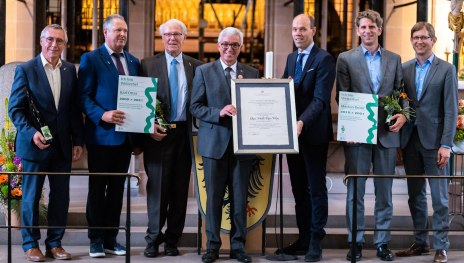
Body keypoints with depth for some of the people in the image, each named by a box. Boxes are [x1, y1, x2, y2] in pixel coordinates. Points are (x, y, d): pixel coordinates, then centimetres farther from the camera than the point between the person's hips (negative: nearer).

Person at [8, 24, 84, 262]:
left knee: (61, 197, 7)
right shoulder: (25, 70, -5)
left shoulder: (70, 70, 7)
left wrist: (78, 141, 5)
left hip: (62, 145, 4)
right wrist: (31, 133, -20)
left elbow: (75, 109, 9)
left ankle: (55, 243, 19)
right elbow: (15, 109, -7)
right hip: (34, 144, -4)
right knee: (31, 197, 6)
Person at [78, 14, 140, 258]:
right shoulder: (91, 59, -3)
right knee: (97, 188, 3)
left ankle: (111, 238, 19)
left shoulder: (133, 61, 13)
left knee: (117, 188, 10)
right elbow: (84, 96, -8)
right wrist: (102, 115, -22)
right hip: (101, 135, -5)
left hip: (126, 136, 5)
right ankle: (96, 240, 11)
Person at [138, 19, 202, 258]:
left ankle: (172, 240, 14)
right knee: (157, 187, 1)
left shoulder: (195, 66, 9)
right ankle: (153, 239, 11)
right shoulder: (148, 65, 5)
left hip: (185, 133, 2)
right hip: (158, 133, -2)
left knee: (180, 189, 5)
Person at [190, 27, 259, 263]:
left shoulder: (251, 74, 9)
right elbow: (195, 107, -2)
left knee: (240, 197, 6)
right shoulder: (204, 71, 4)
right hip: (215, 143, -1)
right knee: (214, 197, 5)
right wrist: (219, 112, -16)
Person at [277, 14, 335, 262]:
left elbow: (320, 99, -18)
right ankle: (303, 237, 21)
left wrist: (302, 122, -31)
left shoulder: (324, 59, -10)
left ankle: (315, 242, 8)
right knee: (298, 188, 12)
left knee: (316, 188, 2)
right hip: (292, 131, 7)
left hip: (313, 132, -7)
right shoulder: (291, 58, 14)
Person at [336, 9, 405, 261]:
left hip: (387, 132, 2)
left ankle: (382, 242, 15)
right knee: (355, 190, 2)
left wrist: (403, 114, -9)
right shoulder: (346, 59, 4)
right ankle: (355, 242, 11)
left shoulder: (394, 59, 11)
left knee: (384, 191, 7)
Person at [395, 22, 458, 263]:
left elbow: (451, 110, -5)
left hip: (433, 140, -4)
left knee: (439, 196, 0)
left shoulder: (446, 69, -1)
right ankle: (420, 242, 20)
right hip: (409, 139, 4)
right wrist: (398, 139, 0)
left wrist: (446, 145, -12)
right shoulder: (404, 69, 10)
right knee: (415, 195, 10)